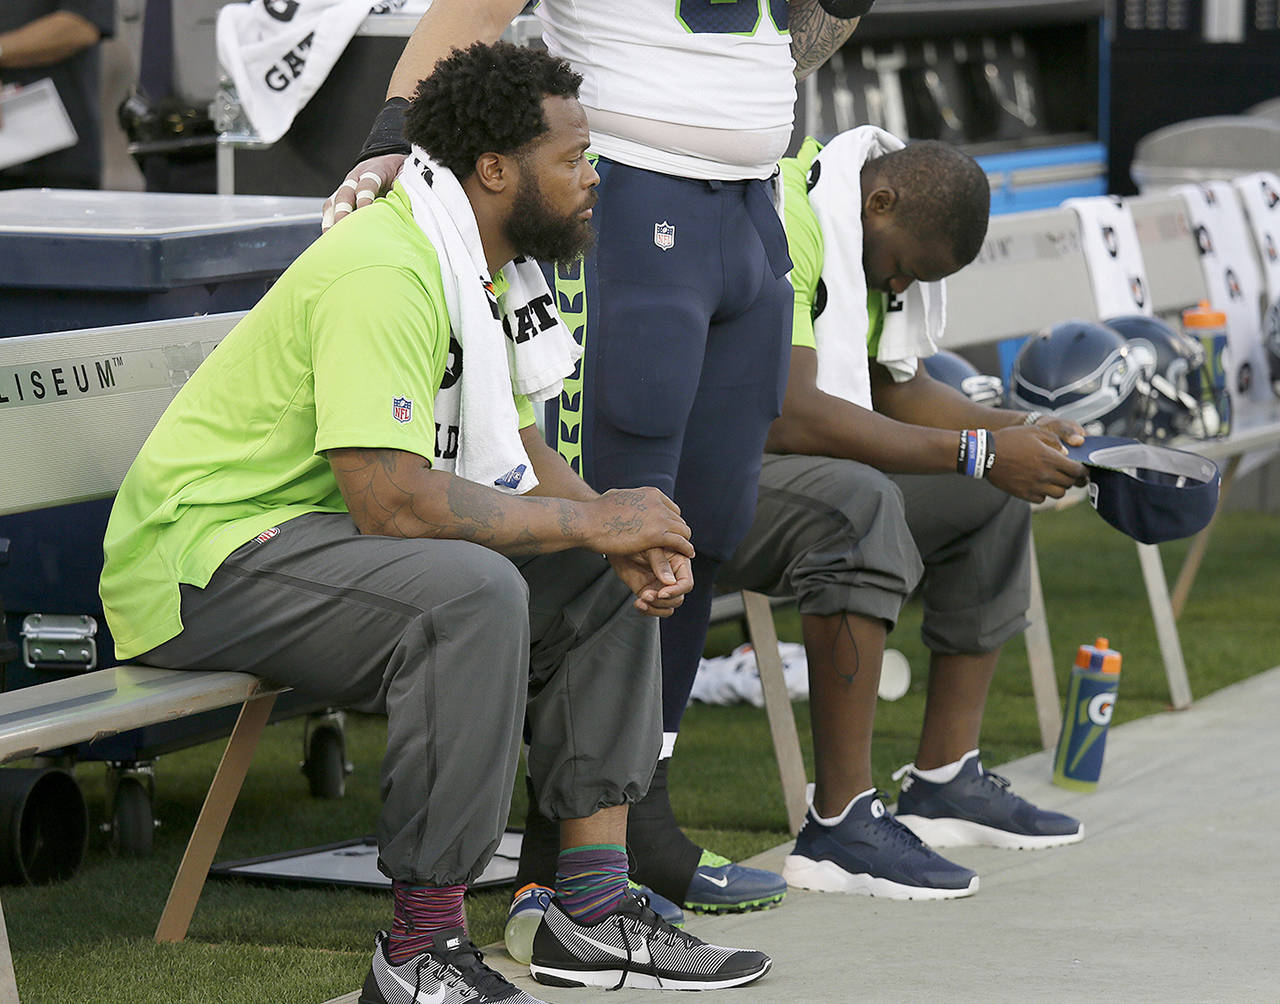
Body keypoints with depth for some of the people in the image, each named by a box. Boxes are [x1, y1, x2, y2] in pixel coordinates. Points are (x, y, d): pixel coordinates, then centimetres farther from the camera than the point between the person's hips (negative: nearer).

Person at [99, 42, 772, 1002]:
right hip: (205, 556, -10)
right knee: (474, 591, -33)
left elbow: (519, 458, 13)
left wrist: (635, 540, -8)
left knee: (609, 581, 6)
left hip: (326, 533, 11)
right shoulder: (381, 274, -25)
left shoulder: (493, 270, 9)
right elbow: (393, 500, -31)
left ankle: (592, 911, 5)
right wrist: (594, 521, -21)